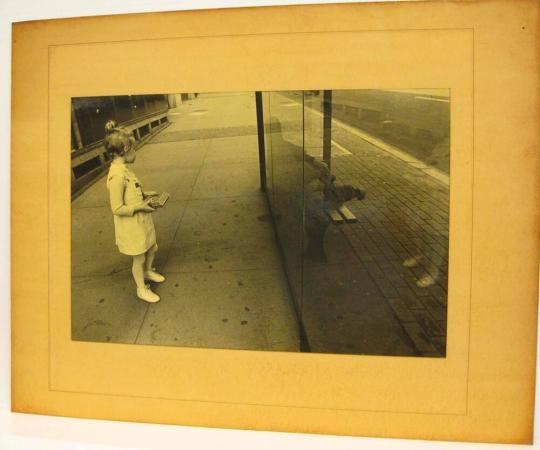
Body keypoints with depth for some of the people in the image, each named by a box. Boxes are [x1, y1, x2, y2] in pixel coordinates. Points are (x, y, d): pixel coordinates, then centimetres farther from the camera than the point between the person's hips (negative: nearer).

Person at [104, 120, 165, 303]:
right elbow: (117, 209, -27)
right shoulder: (117, 175, -29)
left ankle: (148, 271, 54)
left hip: (141, 221, 9)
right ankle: (142, 289, 33)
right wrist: (140, 206, -22)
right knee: (139, 258, 11)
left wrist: (144, 194, 4)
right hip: (131, 226, -9)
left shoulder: (123, 168, 0)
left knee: (152, 247, 26)